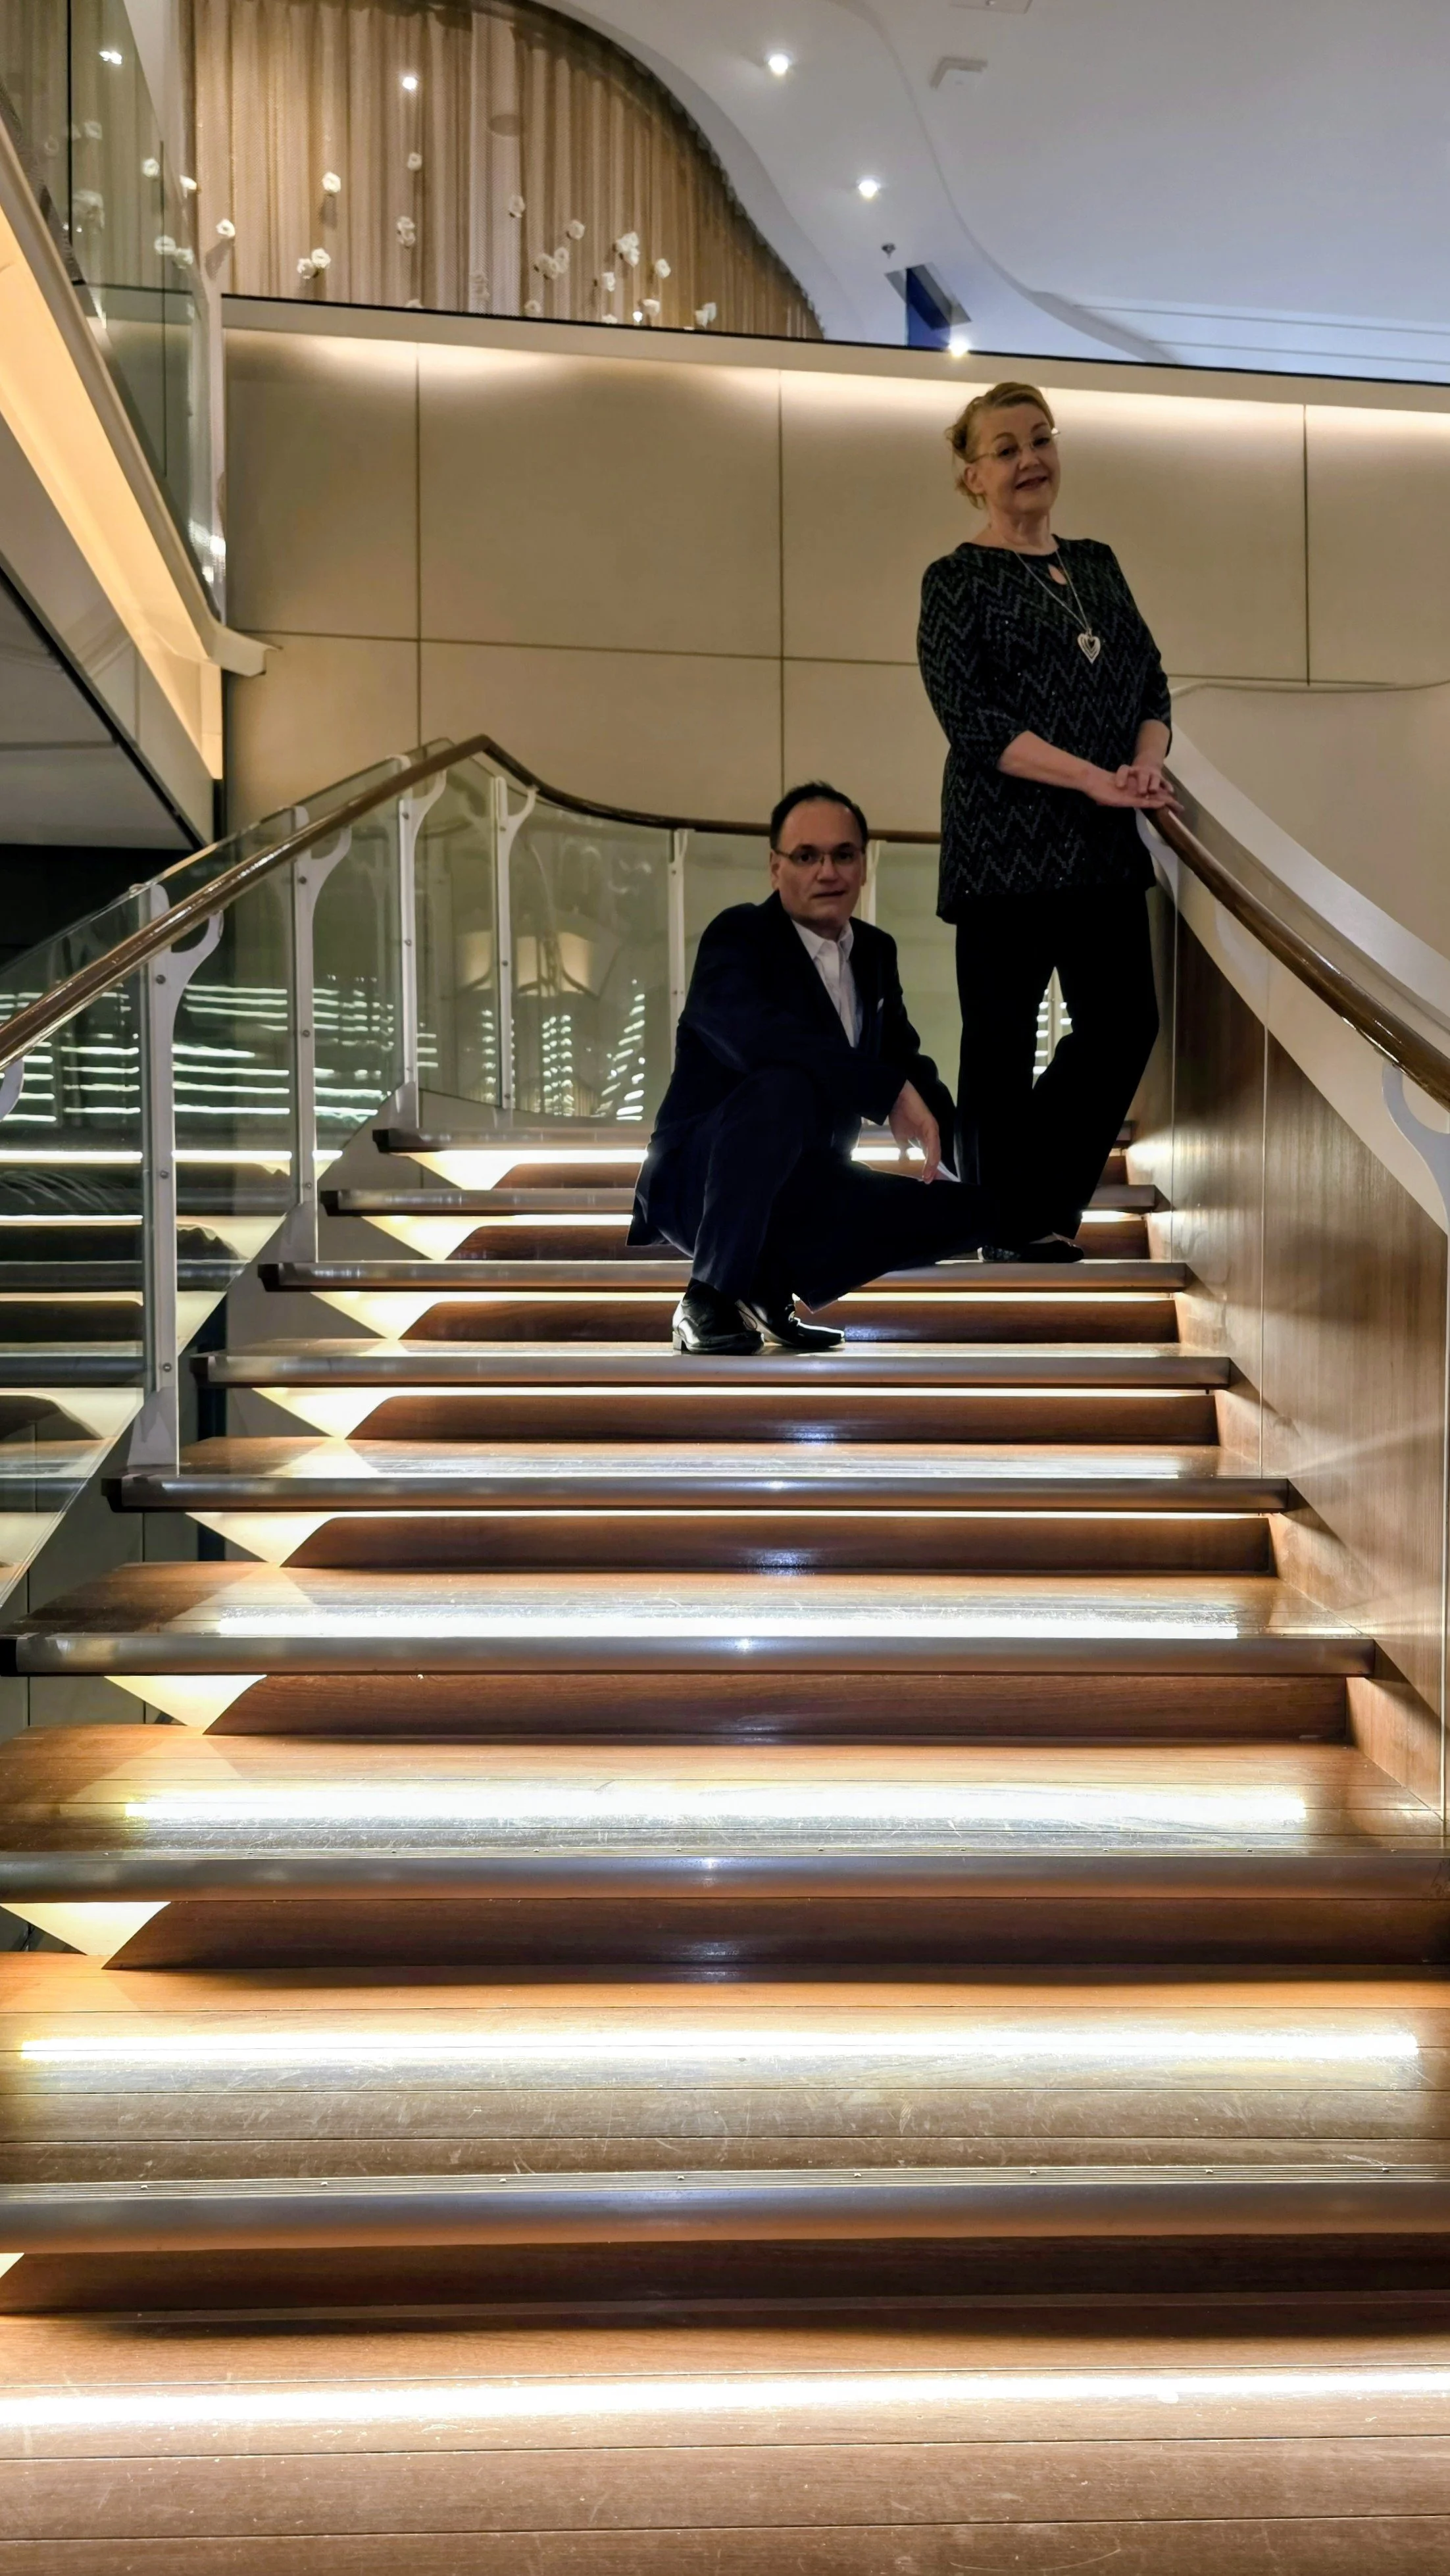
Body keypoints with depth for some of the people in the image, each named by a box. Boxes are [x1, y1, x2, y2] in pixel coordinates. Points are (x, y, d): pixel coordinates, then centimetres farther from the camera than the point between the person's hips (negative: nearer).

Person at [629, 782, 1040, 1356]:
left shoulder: (874, 952, 9)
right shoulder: (737, 937, -14)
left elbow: (905, 1060, 17)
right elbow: (757, 1036, -34)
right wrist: (892, 1092, -34)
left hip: (805, 1191, 7)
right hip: (699, 1178, -7)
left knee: (963, 1209, -5)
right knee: (786, 1085, -36)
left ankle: (772, 1284, 0)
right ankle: (709, 1300, -25)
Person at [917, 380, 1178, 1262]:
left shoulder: (1097, 563, 15)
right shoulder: (959, 580, -3)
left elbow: (1151, 681, 13)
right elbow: (973, 719, -13)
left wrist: (1147, 763, -8)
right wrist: (1096, 780, -20)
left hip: (1106, 843, 6)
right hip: (1007, 842, -6)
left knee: (1126, 1023, 5)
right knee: (1002, 1035, 2)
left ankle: (1048, 1194, 23)